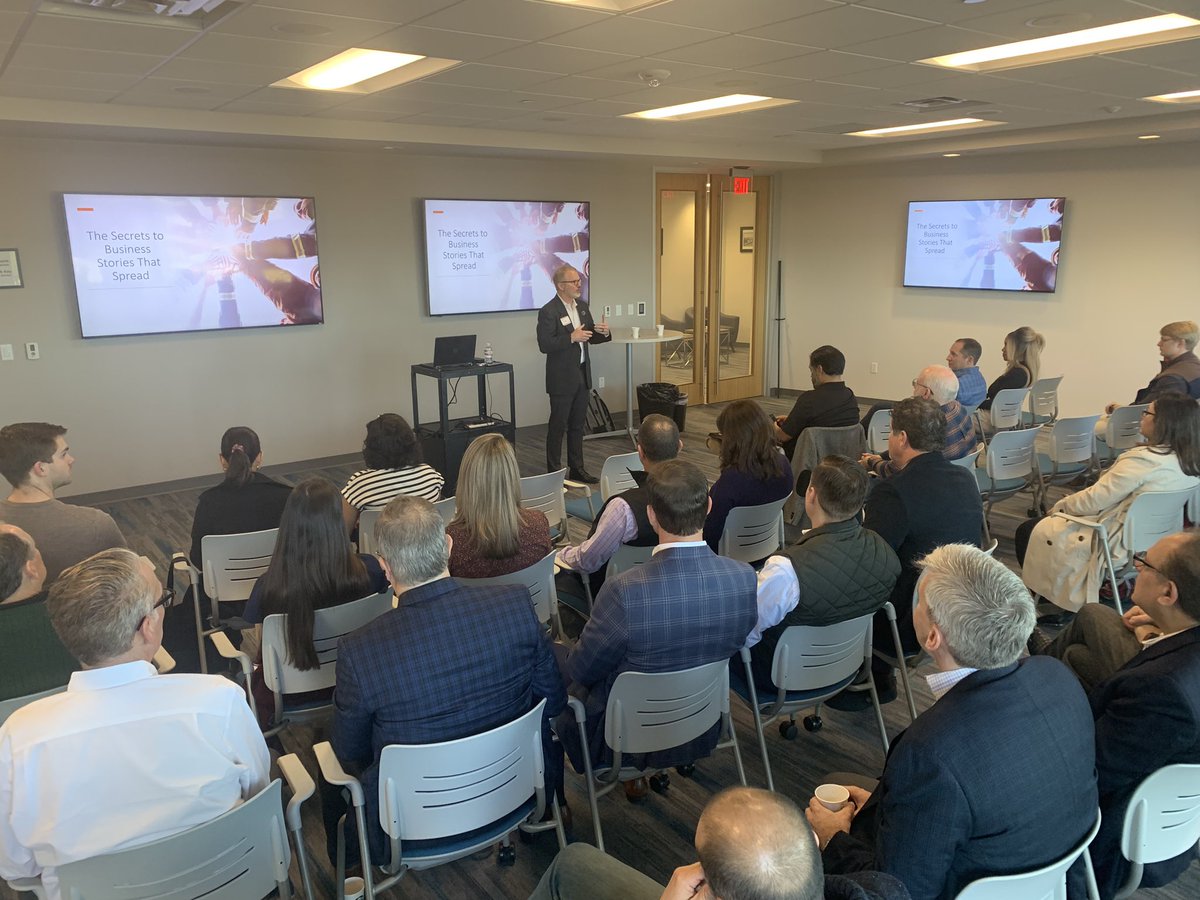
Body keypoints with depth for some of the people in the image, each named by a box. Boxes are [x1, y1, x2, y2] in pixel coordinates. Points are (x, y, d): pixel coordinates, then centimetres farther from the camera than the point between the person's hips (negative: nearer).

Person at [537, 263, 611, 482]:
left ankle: (577, 468, 25)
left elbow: (590, 338, 18)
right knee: (558, 425, 1)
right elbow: (544, 345, -20)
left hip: (582, 375, 7)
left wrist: (603, 332, -4)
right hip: (562, 378, -7)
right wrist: (571, 337, -25)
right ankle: (554, 472, 10)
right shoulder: (548, 312, -14)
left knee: (577, 424, 15)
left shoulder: (582, 306, 10)